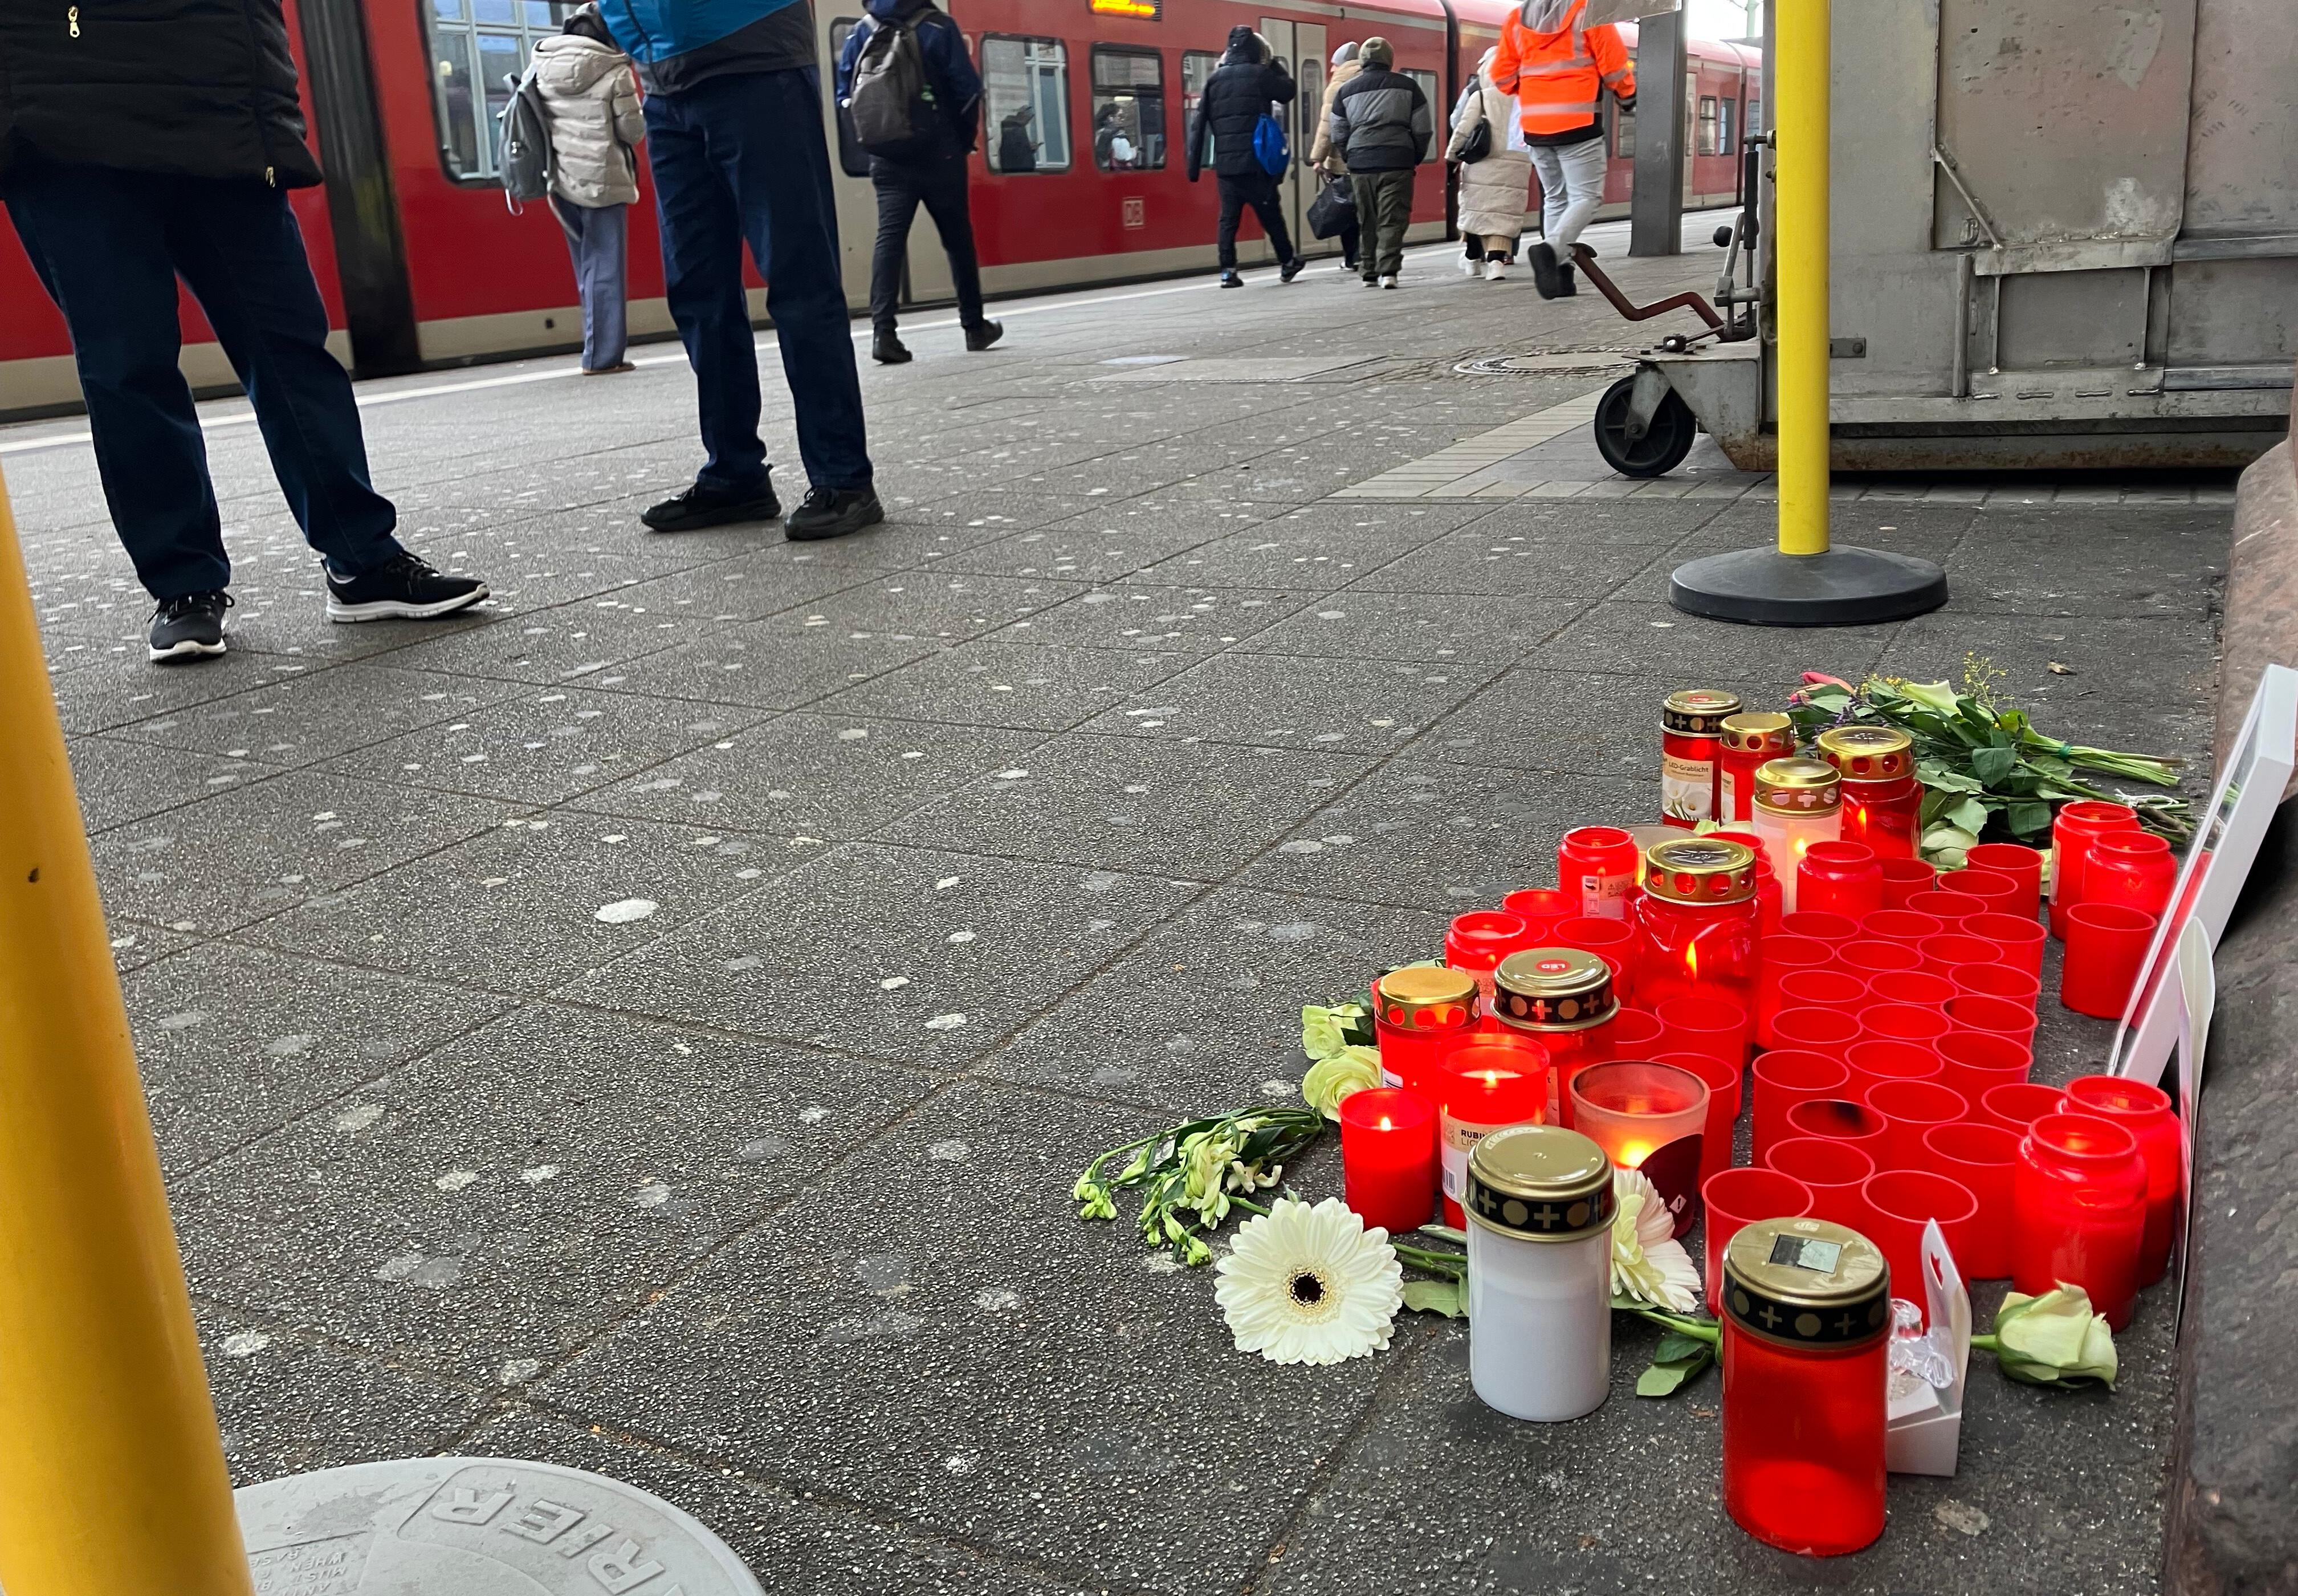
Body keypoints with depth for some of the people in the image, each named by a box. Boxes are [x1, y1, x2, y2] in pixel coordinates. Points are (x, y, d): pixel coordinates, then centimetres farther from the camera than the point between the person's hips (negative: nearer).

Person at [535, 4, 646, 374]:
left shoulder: (542, 66, 5)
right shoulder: (614, 71, -9)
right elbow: (632, 129, -6)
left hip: (562, 180, 5)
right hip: (602, 180, -5)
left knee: (588, 269, 13)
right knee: (605, 269, -1)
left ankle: (599, 351, 15)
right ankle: (603, 356, -4)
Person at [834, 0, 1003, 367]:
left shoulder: (861, 31, 6)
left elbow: (845, 92, 5)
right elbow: (967, 88, -9)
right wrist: (965, 140, 5)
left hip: (888, 157, 2)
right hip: (938, 154, -2)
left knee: (889, 237, -4)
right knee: (957, 237, 11)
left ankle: (883, 332, -19)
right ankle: (974, 326, 20)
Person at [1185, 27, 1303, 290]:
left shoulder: (1215, 78, 9)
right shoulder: (1259, 74, -3)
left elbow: (1199, 123, 6)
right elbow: (1288, 91, 12)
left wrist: (1194, 164, 7)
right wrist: (1276, 66, 22)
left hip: (1225, 164, 3)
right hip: (1255, 162, -3)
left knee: (1228, 218, 6)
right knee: (1271, 215, 8)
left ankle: (1228, 271, -1)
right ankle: (1287, 264, 20)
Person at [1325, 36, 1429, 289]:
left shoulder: (1346, 90, 12)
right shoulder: (1407, 86, 7)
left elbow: (1338, 135, 13)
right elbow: (1423, 129, 5)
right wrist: (1415, 158, 16)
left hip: (1360, 163, 2)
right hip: (1397, 161, -2)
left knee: (1367, 221, 12)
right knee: (1393, 219, -2)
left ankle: (1369, 272, 15)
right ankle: (1388, 271, -13)